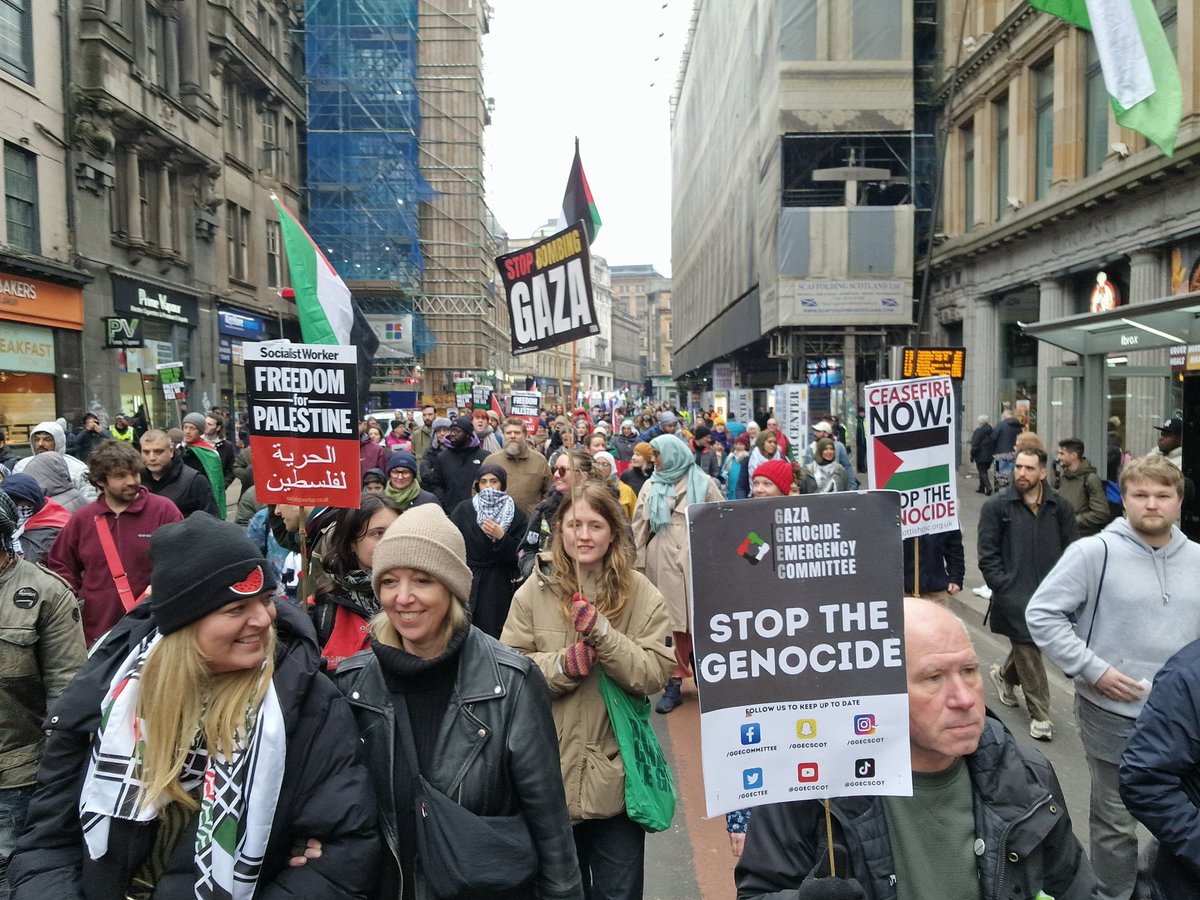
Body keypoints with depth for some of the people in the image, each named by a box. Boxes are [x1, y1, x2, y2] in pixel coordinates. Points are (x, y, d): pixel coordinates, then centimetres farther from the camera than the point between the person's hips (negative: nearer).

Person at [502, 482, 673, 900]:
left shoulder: (642, 594, -4)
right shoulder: (534, 591, -4)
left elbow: (655, 675, -11)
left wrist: (603, 634, -24)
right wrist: (562, 665, -23)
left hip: (617, 776, 0)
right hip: (551, 774, 1)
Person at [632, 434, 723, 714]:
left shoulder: (704, 483, 7)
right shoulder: (651, 486, 13)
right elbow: (640, 527, 10)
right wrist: (639, 564, 3)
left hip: (696, 561, -1)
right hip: (662, 562, 2)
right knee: (670, 619, -2)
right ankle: (674, 681, 4)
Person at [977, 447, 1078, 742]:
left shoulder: (1059, 507, 2)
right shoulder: (997, 505, -6)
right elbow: (987, 554, -4)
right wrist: (1003, 587, -11)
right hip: (1014, 596, -4)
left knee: (1029, 646, 18)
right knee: (1028, 650, 0)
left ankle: (1005, 675, 48)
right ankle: (1040, 715, 12)